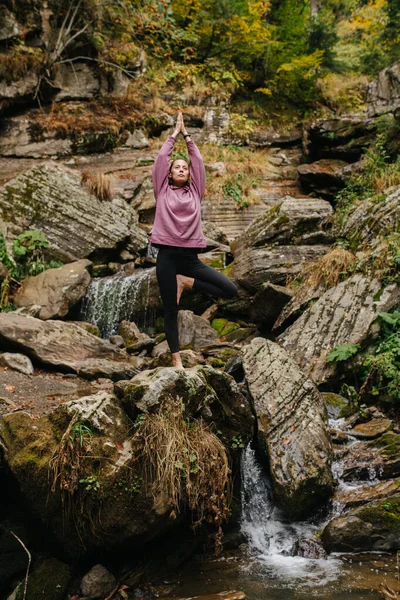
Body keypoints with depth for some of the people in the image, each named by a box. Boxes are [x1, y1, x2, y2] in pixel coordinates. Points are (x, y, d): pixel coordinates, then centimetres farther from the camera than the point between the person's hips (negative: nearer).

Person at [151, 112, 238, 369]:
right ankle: (176, 359, 8)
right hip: (167, 256, -2)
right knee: (171, 311, 0)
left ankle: (186, 282, 5)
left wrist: (186, 134, 20)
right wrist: (174, 133, 18)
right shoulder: (162, 191, 10)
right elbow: (161, 158, 8)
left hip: (191, 256, 2)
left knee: (231, 290, -9)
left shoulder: (195, 191, 14)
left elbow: (198, 160, 14)